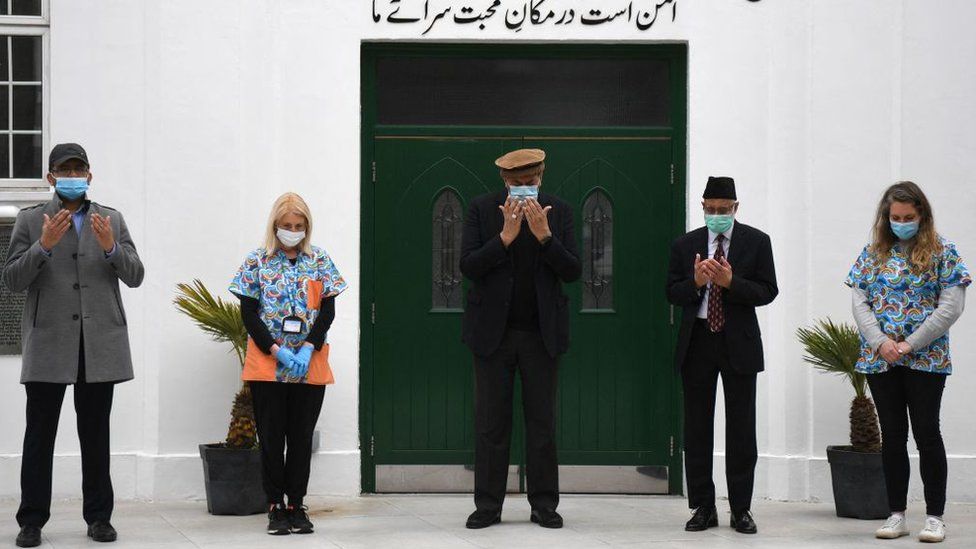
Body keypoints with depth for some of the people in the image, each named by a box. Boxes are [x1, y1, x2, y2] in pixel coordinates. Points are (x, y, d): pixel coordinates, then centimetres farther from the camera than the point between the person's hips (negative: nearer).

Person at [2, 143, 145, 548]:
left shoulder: (112, 220, 11)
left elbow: (135, 276, 5)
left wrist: (111, 248, -14)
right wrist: (44, 245, -17)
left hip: (99, 345, 2)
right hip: (48, 345, -1)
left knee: (95, 435, 7)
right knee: (39, 435, 0)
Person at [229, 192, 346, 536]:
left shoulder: (319, 261, 6)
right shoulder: (257, 262, 2)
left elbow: (328, 311, 1)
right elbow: (249, 314, -2)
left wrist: (308, 348, -13)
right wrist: (277, 350, -13)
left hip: (311, 366, 1)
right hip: (267, 365, -1)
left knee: (302, 438, 5)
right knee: (272, 438, 2)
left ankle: (297, 505, 13)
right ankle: (275, 506, 10)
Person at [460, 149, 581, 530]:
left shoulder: (559, 211, 2)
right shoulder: (482, 209, -1)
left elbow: (572, 271, -4)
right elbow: (468, 266, -9)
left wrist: (544, 235, -18)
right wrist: (506, 236, -20)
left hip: (541, 332, 1)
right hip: (493, 330, -1)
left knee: (542, 421, 5)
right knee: (491, 422, 3)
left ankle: (544, 505, 12)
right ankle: (488, 505, 10)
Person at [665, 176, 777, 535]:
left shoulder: (756, 241, 0)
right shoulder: (685, 245, 6)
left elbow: (767, 291, -5)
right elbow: (672, 293, 4)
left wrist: (731, 282, -20)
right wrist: (696, 281, -16)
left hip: (738, 343, -2)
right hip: (696, 341, 2)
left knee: (741, 428, 1)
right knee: (697, 428, 5)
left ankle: (741, 509, 8)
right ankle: (703, 508, 12)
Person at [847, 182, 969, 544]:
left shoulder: (942, 252, -1)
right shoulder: (873, 253, 9)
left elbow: (951, 306, -8)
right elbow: (859, 302, 4)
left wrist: (909, 345, -14)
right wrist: (881, 343, -12)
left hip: (927, 360, -3)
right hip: (879, 360, 3)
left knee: (927, 433, -1)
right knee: (892, 435, 7)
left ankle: (935, 516, 6)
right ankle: (897, 515, 13)